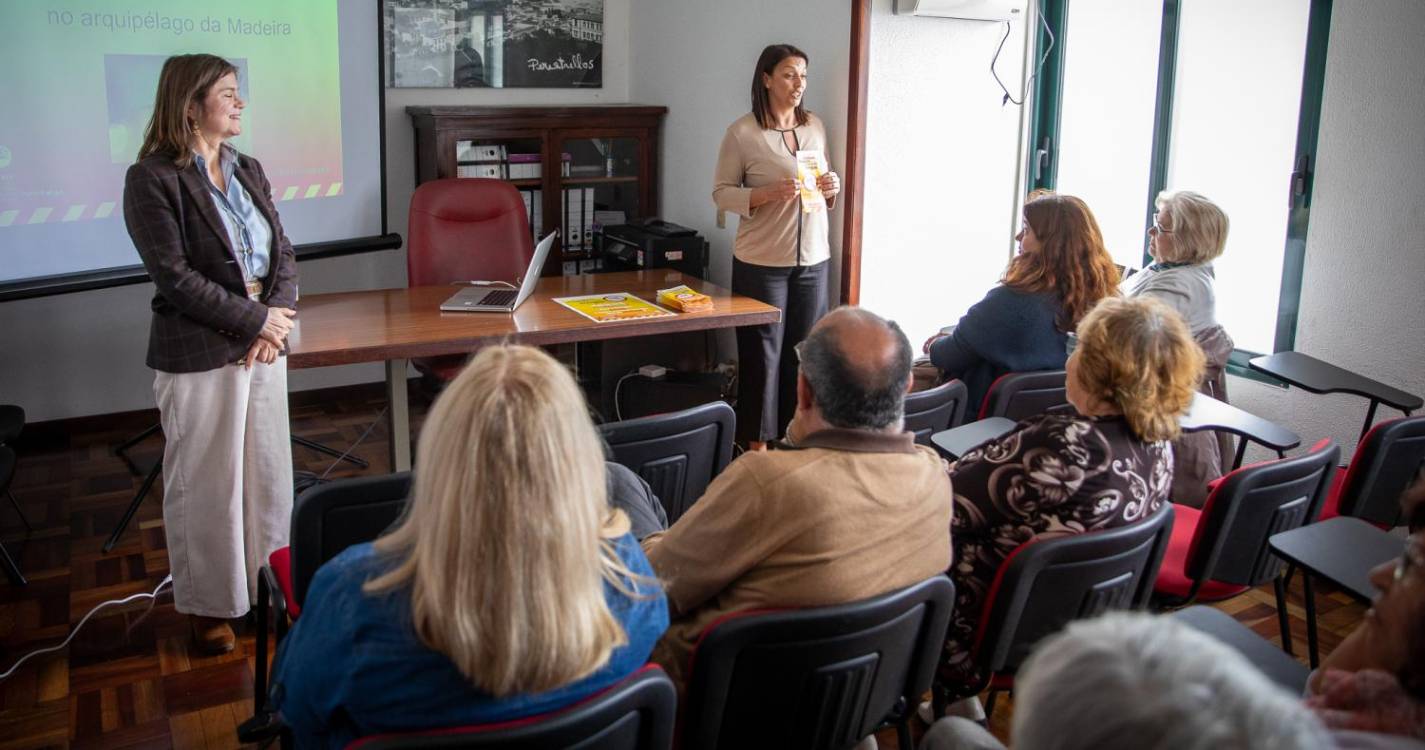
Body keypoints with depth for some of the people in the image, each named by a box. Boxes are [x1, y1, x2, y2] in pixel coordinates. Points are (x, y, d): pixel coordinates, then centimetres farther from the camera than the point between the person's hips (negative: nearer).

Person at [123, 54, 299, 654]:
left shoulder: (248, 171, 10)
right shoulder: (152, 179, -10)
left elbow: (282, 253, 8)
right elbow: (175, 277, -17)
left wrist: (276, 318, -8)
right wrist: (257, 319, -16)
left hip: (264, 345, 6)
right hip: (199, 356, -6)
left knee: (268, 473, 13)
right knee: (206, 484, 5)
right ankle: (207, 606, 21)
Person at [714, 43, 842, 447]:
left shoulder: (815, 126, 9)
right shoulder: (742, 132, -8)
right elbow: (721, 193, -6)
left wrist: (832, 188, -3)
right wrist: (769, 193, -21)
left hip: (812, 259, 5)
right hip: (762, 262, -5)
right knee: (762, 354, 2)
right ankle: (757, 445, 15)